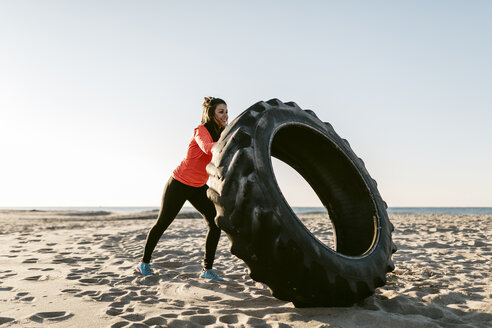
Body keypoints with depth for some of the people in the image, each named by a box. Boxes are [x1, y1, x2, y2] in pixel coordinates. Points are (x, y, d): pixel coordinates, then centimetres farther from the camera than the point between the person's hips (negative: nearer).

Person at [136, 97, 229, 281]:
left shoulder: (220, 135, 2)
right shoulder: (201, 131, -21)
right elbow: (207, 148, -43)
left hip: (199, 188, 6)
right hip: (179, 184, -6)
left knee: (216, 222, -10)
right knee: (162, 223, 9)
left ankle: (207, 269, -1)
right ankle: (144, 262, 29)